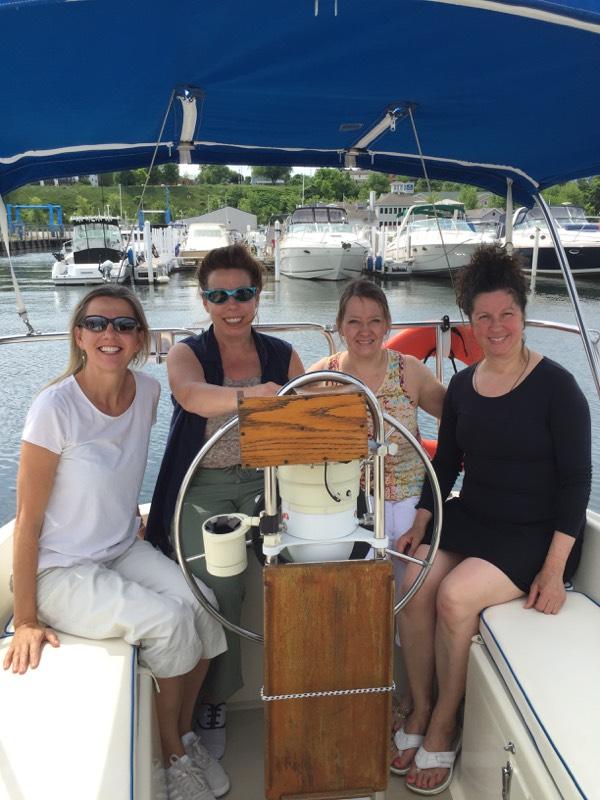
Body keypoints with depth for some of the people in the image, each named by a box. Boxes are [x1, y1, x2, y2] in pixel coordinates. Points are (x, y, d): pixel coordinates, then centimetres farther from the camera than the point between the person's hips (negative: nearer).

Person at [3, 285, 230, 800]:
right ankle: (172, 756, 6)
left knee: (201, 606, -17)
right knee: (167, 621, -23)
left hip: (124, 550, 5)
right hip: (61, 571, -5)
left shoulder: (147, 391, -4)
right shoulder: (56, 406, -21)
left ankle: (184, 731, 11)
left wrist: (133, 520, 12)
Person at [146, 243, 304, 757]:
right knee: (218, 583, -24)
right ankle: (212, 701, 0)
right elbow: (191, 394, -25)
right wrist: (248, 395, -45)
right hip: (203, 488, -2)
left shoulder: (283, 356, 10)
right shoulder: (187, 354, 0)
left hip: (266, 480, 2)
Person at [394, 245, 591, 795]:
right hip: (469, 518, 5)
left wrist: (554, 569, -16)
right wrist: (421, 523, 2)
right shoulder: (463, 385, 5)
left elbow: (576, 480, -11)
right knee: (415, 584, -21)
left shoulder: (556, 387, -11)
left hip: (534, 533, -4)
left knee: (455, 596, -27)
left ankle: (443, 728, -4)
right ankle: (420, 713, -1)